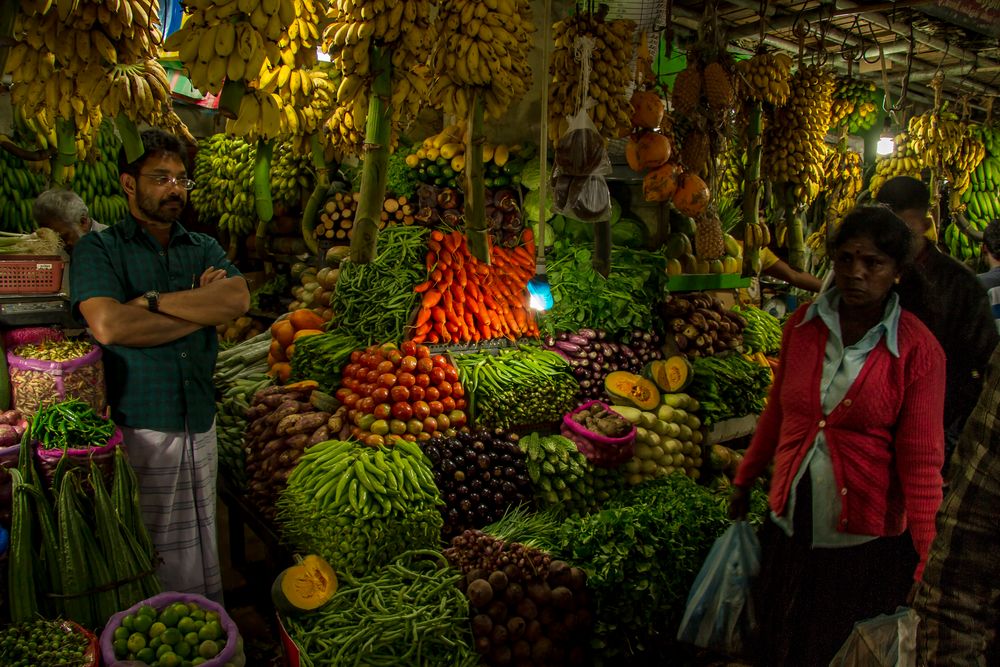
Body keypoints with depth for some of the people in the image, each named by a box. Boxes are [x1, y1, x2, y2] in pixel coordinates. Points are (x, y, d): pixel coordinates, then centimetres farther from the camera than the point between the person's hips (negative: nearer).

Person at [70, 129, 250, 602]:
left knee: (202, 554, 11)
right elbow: (108, 325, -16)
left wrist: (153, 301, -12)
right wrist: (198, 307, -9)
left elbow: (238, 299, -6)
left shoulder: (204, 248, 14)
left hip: (199, 426, 4)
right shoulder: (99, 249, 1)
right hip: (135, 427, -3)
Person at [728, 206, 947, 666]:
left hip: (865, 542, -3)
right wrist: (745, 479, 14)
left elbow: (921, 461, -11)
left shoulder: (917, 349, -13)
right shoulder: (804, 324, -3)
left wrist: (919, 561, -11)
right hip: (788, 527, 4)